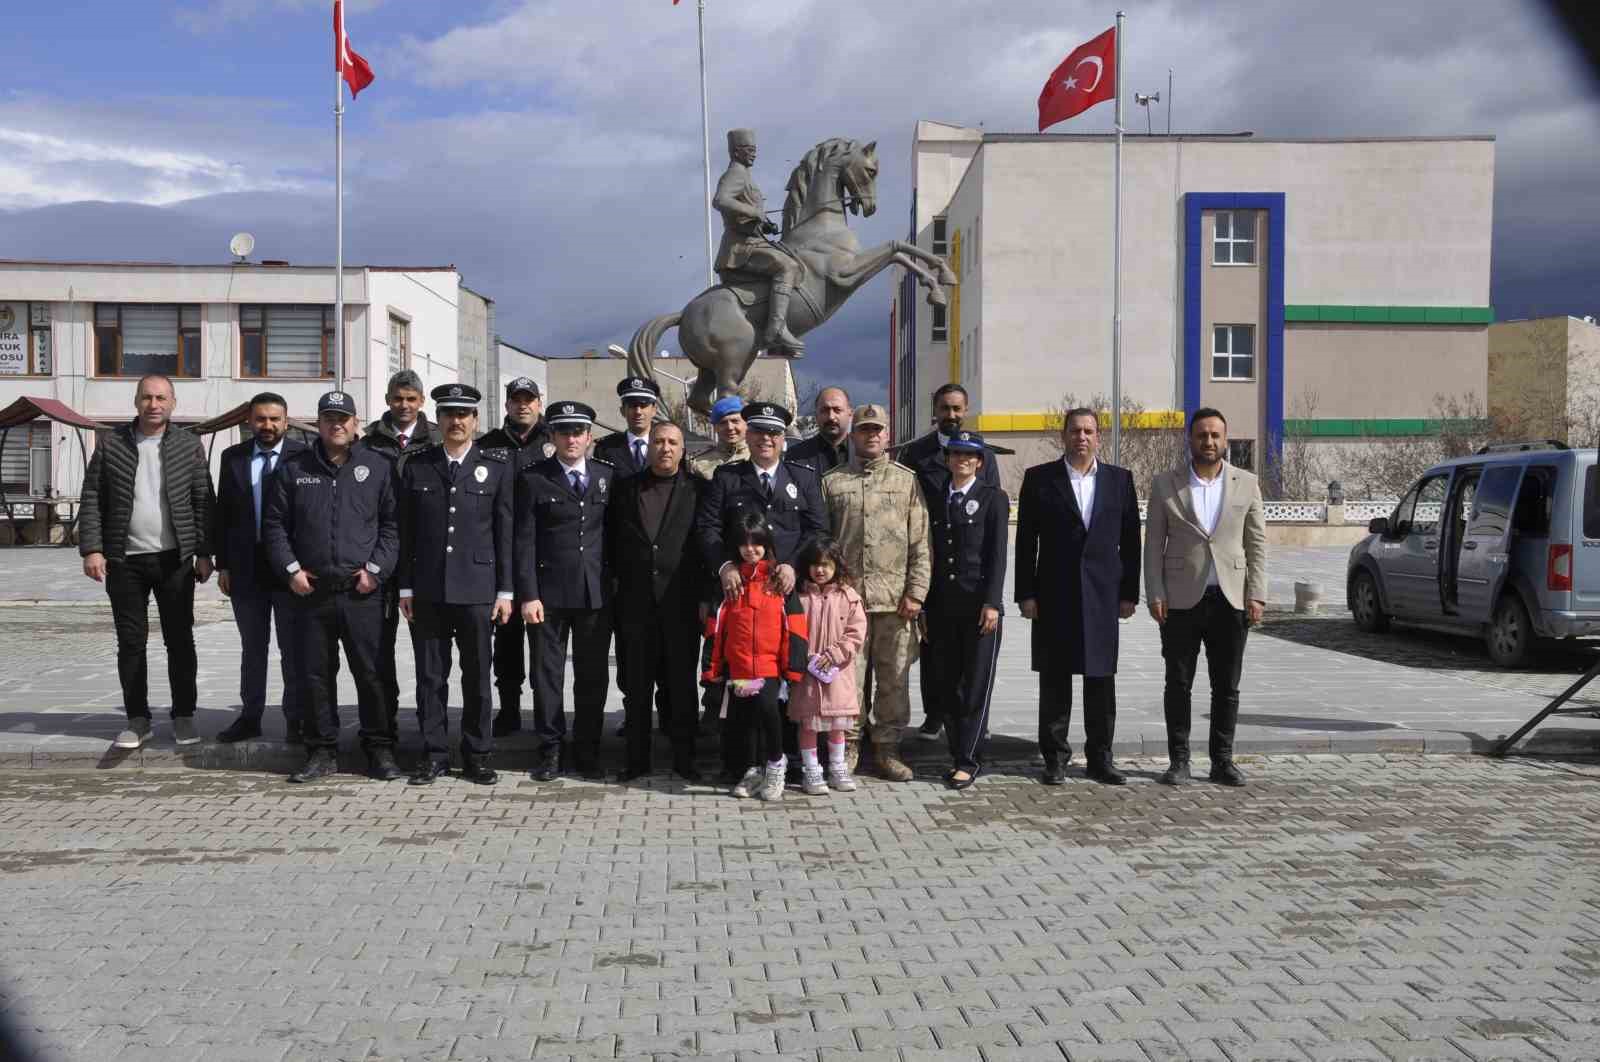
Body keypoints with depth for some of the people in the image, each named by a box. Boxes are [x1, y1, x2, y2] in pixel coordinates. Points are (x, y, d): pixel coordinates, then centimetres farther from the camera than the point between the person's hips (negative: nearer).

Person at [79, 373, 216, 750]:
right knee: (130, 642, 6)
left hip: (174, 559, 0)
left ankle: (183, 716, 15)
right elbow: (92, 500, 2)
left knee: (180, 640, 5)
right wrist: (92, 549, -7)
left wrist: (204, 554, -3)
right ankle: (138, 720, 15)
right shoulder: (111, 444, 3)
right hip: (124, 561, 1)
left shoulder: (189, 446, 3)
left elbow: (203, 502, 2)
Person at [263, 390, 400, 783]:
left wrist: (376, 568, -5)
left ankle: (379, 749, 11)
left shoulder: (379, 466, 6)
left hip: (361, 592, -2)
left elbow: (392, 523, 4)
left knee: (371, 673, 0)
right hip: (311, 590, 2)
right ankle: (322, 751, 16)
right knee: (315, 674, 6)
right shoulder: (294, 469, 10)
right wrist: (290, 568, 0)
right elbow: (275, 524, 11)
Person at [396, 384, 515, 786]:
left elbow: (505, 532, 2)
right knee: (430, 676, 6)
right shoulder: (417, 467, 8)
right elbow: (406, 532, 8)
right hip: (427, 590, 2)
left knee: (477, 676, 5)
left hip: (477, 590, -1)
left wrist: (505, 590, -1)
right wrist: (405, 587, 3)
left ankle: (477, 756, 15)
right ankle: (434, 754, 15)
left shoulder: (497, 466, 3)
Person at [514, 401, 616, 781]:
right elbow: (524, 540, -3)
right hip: (549, 592, -2)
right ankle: (549, 750, 14)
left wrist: (616, 581, 6)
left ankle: (587, 750, 18)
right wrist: (528, 594, -9)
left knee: (592, 675, 8)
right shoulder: (533, 478, 0)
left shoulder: (608, 475, 8)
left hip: (597, 591, 2)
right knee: (548, 673, 3)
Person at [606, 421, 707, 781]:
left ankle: (684, 757, 11)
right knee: (637, 682, 5)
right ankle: (637, 757, 13)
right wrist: (618, 578, 6)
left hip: (682, 600, -2)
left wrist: (704, 595, -3)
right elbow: (612, 539, 14)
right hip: (635, 600, 2)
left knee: (682, 682, 3)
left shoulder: (699, 489, 3)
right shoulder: (626, 488, 9)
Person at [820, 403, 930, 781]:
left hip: (895, 598, 0)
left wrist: (916, 593, -3)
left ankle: (887, 747, 14)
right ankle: (848, 745, 13)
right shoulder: (832, 482, 9)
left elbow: (920, 543, 5)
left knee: (894, 678, 4)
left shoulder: (906, 480, 9)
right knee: (848, 675, 2)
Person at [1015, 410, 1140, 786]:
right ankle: (1055, 758, 12)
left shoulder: (1120, 480, 9)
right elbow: (1026, 542, 1)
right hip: (1054, 596, -1)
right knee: (1054, 680, 3)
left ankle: (1100, 758, 15)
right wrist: (1026, 594, -4)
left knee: (1101, 679, 6)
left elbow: (1130, 540, 9)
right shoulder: (1039, 478, 3)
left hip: (1103, 596, 2)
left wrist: (1129, 593, 4)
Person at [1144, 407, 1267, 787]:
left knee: (1227, 687, 6)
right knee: (1178, 685, 3)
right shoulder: (1165, 484, 3)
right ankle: (1179, 760, 10)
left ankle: (1222, 760, 14)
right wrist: (1154, 595, -6)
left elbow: (1257, 544, 6)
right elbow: (1153, 544, 2)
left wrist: (1256, 596, -3)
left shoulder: (1246, 484, 7)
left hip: (1230, 600, 1)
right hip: (1181, 600, -1)